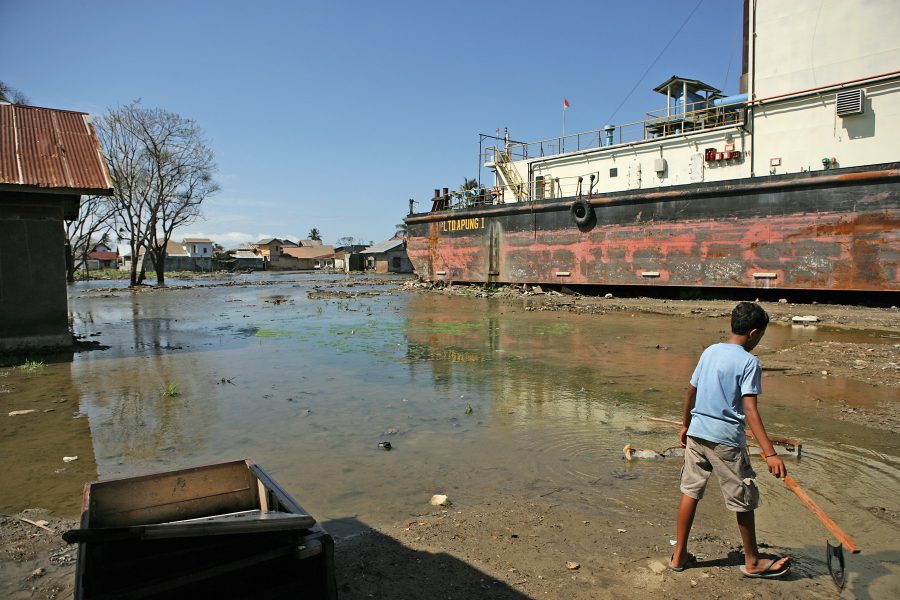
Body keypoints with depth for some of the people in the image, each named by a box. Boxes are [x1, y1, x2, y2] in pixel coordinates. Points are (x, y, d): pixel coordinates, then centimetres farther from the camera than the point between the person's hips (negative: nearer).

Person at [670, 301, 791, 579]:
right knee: (744, 499, 12)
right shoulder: (749, 362, -12)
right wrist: (770, 454, -24)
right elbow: (750, 410, -21)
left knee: (690, 491, 13)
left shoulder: (709, 351, 7)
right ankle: (752, 562, 28)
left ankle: (679, 555, 21)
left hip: (696, 433, 6)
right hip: (725, 440, -6)